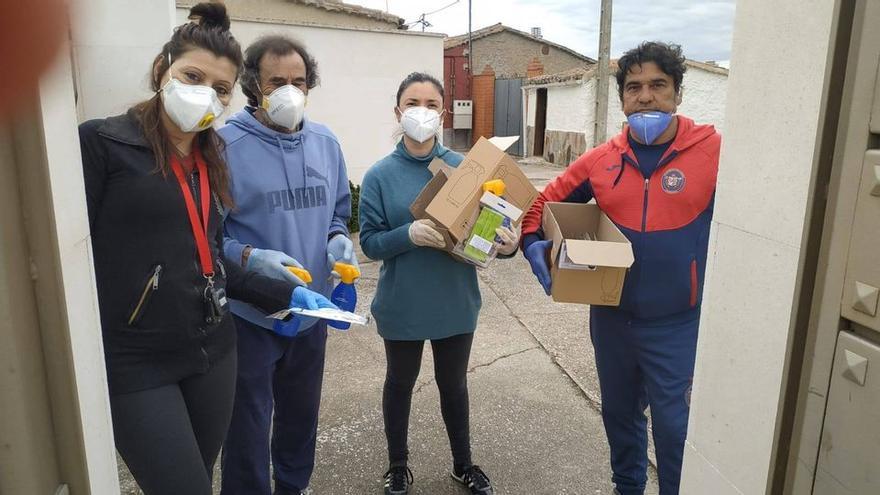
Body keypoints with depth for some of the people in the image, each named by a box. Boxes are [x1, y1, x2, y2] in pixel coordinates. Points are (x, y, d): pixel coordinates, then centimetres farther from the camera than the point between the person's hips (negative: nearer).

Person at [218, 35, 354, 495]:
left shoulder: (325, 142, 3)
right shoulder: (225, 144, -14)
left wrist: (338, 241, -7)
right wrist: (250, 257, -29)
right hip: (250, 314, -5)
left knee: (301, 415, 24)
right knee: (248, 427, 10)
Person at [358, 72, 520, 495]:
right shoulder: (380, 175, -8)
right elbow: (370, 242, -9)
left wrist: (506, 244, -22)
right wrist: (409, 234, -28)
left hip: (456, 303, 1)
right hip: (402, 306, -1)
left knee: (454, 385, 19)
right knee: (400, 384, 18)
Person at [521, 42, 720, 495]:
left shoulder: (714, 152, -12)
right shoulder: (601, 160, -2)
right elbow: (545, 202, 8)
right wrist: (533, 245, -10)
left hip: (677, 325, -4)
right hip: (611, 316, 4)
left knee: (673, 427, 8)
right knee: (619, 413, 23)